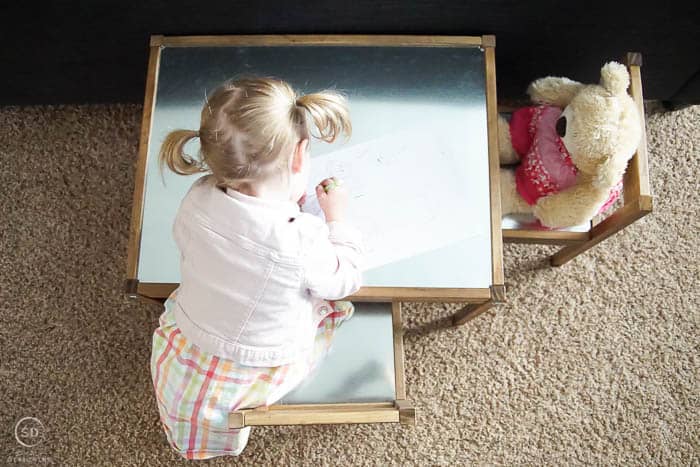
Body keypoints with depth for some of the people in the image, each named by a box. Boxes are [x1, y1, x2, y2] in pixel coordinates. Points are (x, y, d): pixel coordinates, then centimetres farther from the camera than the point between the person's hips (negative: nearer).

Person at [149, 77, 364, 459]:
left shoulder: (197, 200, -23)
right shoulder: (303, 243, -36)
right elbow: (346, 280, -15)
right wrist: (337, 217, -1)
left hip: (180, 358, 5)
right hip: (247, 380, -4)